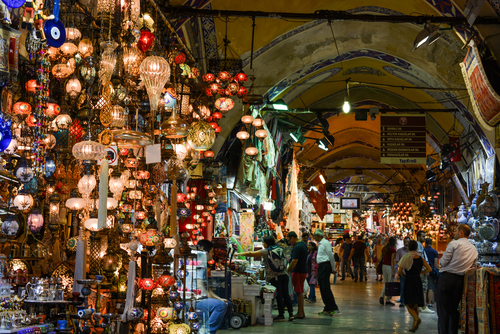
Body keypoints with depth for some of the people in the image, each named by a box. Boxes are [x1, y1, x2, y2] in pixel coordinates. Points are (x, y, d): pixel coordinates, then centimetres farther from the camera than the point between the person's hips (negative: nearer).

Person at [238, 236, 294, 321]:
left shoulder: (266, 251, -5)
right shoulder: (279, 249, 10)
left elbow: (250, 254, -5)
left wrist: (239, 254, 6)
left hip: (274, 276, -5)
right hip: (283, 274, 5)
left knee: (279, 295, -1)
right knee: (286, 294, 8)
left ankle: (281, 315, 5)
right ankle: (291, 313, 6)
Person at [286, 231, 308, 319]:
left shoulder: (297, 247, -19)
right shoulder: (302, 244, 13)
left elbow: (294, 262, -23)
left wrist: (287, 271, -16)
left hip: (298, 272, -10)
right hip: (303, 270, 10)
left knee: (299, 293, -5)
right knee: (300, 292, 15)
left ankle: (300, 314, -1)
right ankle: (301, 312, 19)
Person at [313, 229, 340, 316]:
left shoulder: (325, 243, -12)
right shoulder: (320, 244, 17)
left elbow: (331, 256, -12)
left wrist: (332, 268, -9)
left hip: (325, 266, -10)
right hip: (320, 266, 10)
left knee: (326, 288, -13)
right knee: (322, 288, 9)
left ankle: (334, 308, -10)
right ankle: (327, 309, 15)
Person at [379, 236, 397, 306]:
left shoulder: (384, 249, 8)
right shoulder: (393, 250, -13)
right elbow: (392, 261, -14)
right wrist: (393, 271, -12)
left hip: (384, 266, 7)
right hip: (390, 267, -7)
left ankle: (382, 296, 0)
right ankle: (388, 300, 7)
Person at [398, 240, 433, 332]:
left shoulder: (406, 257, -6)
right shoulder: (420, 258, 4)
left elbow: (400, 271, -10)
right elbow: (429, 269, 2)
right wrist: (420, 273, 13)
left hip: (408, 281, -4)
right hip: (418, 281, 4)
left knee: (408, 304, -3)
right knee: (415, 304, 14)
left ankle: (416, 319, -28)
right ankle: (414, 325, 15)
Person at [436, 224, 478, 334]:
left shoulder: (454, 244, -7)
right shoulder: (474, 250, 12)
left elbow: (443, 262, -10)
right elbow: (472, 267, 14)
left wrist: (440, 260, 11)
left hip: (447, 277, -6)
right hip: (460, 280, 6)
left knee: (443, 310, -3)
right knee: (454, 309, 14)